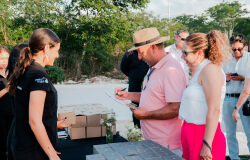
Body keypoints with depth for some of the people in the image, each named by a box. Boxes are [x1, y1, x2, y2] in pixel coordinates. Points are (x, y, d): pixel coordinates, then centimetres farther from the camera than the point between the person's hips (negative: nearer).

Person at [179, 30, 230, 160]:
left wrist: (207, 145, -23)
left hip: (204, 134, -9)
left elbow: (214, 110, -22)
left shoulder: (210, 69, -16)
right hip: (192, 134, 9)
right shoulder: (201, 70, 15)